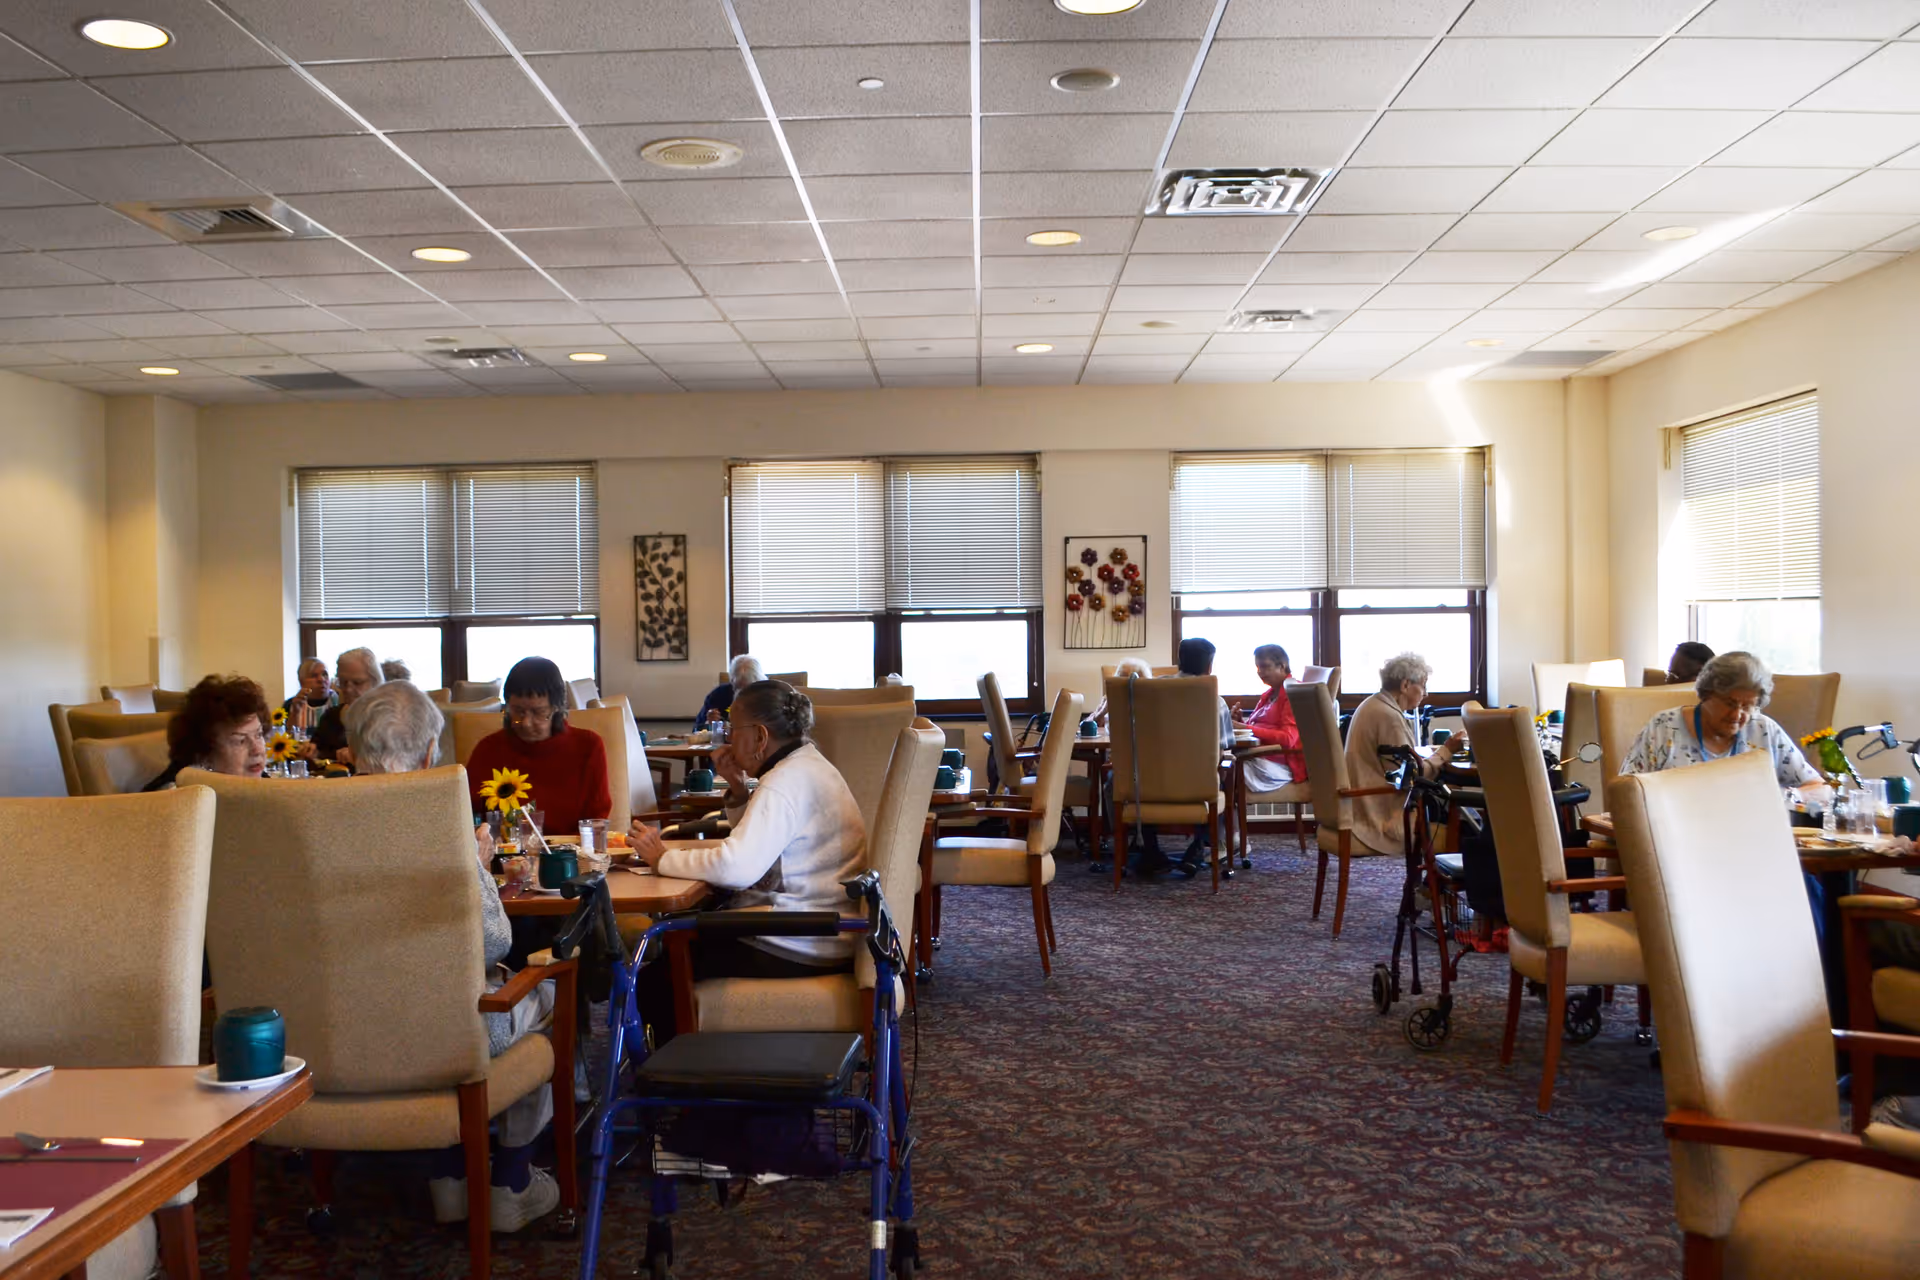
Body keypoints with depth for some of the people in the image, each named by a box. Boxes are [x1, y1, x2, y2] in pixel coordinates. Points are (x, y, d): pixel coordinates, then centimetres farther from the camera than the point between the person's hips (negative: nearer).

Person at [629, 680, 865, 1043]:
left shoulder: (786, 781, -19)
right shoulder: (808, 766, 14)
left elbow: (737, 867, -30)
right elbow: (755, 845, 20)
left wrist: (663, 858, -17)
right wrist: (737, 789, 7)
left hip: (801, 949, -11)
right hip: (821, 935, 11)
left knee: (657, 977, -3)